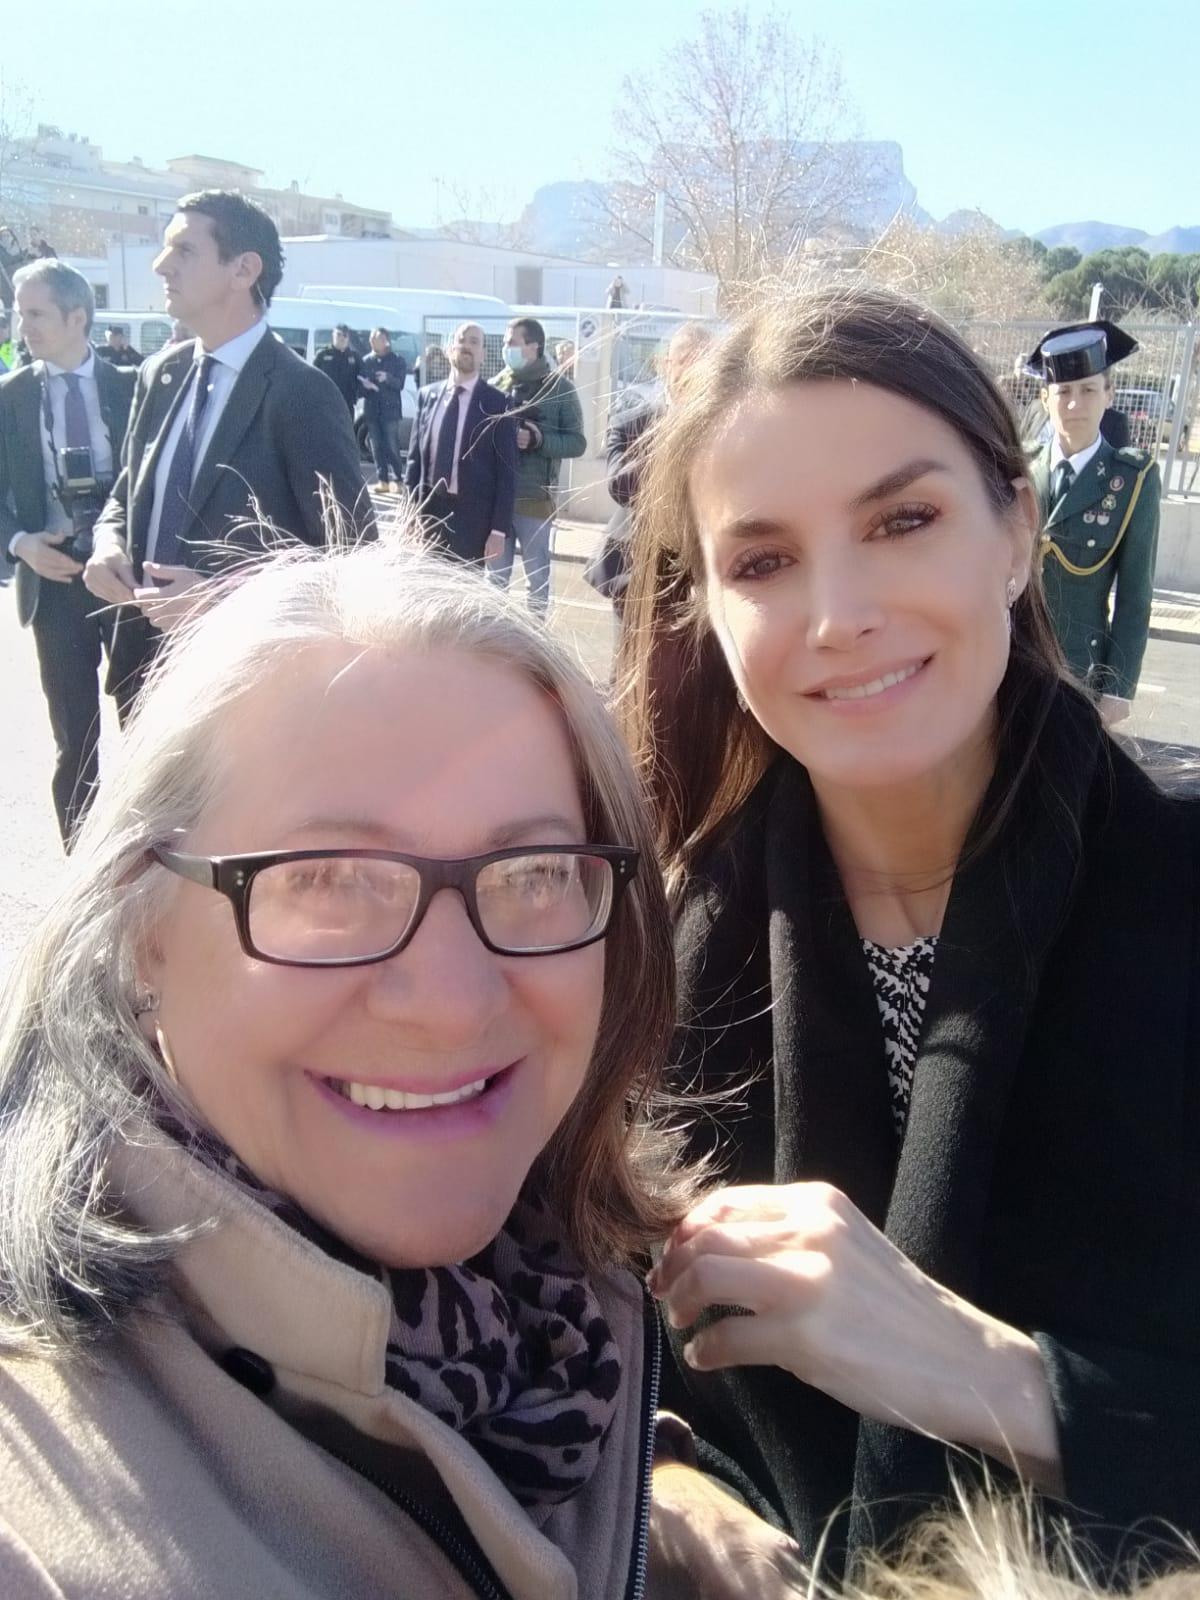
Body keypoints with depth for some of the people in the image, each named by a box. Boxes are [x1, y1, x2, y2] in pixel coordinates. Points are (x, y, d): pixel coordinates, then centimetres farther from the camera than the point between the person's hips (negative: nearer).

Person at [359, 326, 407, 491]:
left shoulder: (397, 360, 4)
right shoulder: (366, 361, 11)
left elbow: (400, 384, -6)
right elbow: (359, 386, 8)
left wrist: (387, 378, -25)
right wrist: (365, 386, -15)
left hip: (390, 409, -3)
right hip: (372, 409, 3)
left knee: (392, 446, -8)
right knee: (377, 447, 1)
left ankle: (397, 480, -4)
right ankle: (382, 480, 4)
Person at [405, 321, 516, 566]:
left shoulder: (496, 403, -4)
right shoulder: (427, 395, 8)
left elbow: (506, 471, -5)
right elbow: (415, 455, 11)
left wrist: (499, 529, -10)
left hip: (471, 515, -3)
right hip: (427, 509, 3)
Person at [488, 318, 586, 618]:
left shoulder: (559, 388, -2)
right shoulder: (497, 385, 6)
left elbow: (577, 443, -3)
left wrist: (539, 440, -17)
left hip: (535, 498, -3)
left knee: (537, 576, 6)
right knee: (494, 575, 10)